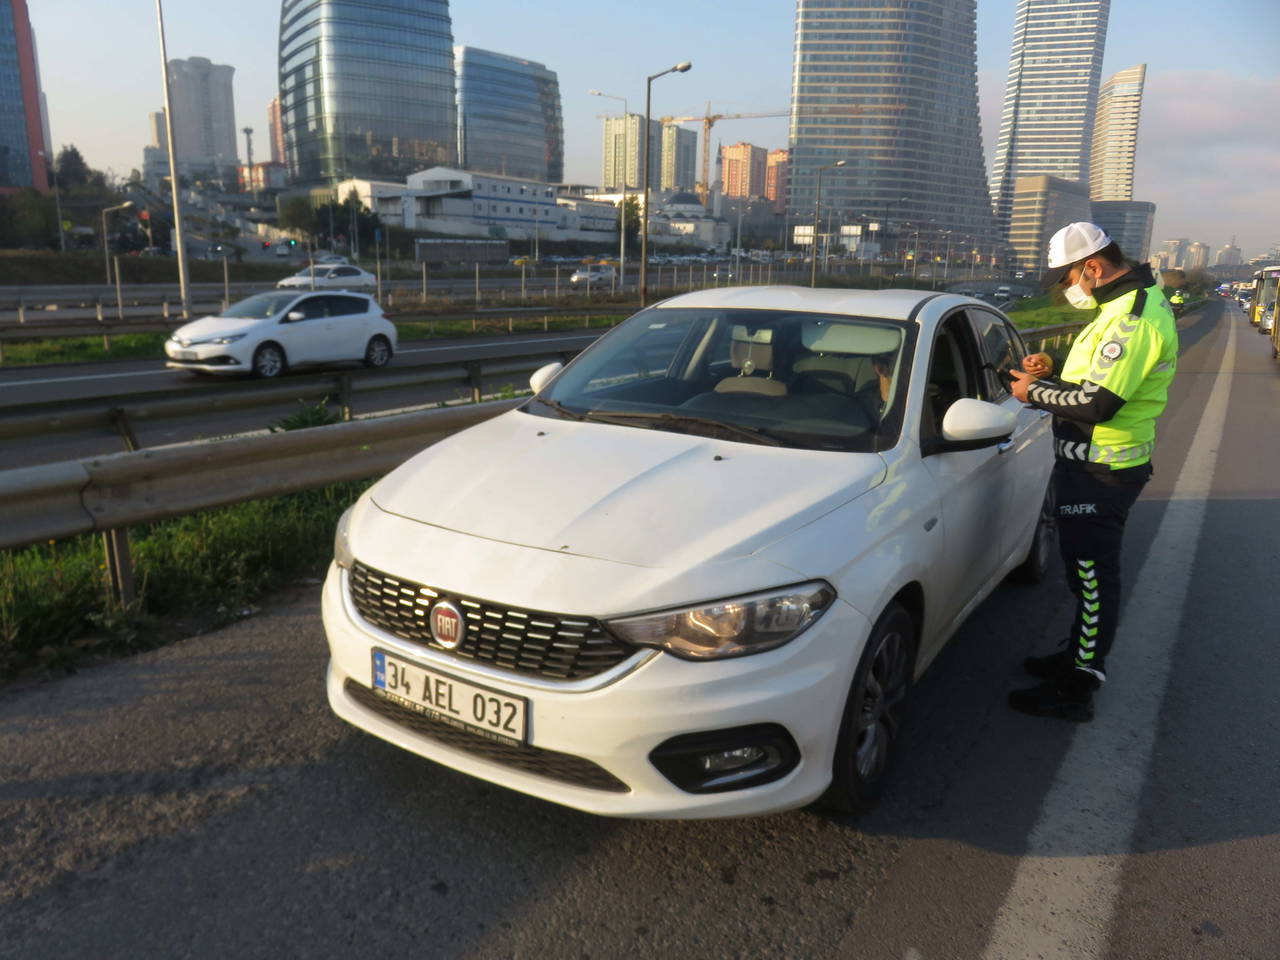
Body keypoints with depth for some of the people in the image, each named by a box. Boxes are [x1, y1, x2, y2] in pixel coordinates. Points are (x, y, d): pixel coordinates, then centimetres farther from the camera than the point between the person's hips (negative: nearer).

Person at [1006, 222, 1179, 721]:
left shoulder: (1134, 319, -23)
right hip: (1095, 462, 11)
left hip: (1101, 473, -11)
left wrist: (1035, 392, -15)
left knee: (1094, 576, -1)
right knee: (1086, 570, 22)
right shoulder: (1132, 303, 11)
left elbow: (1097, 403, -28)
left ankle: (1076, 689, 9)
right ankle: (1080, 653, 38)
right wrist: (1054, 371, 2)